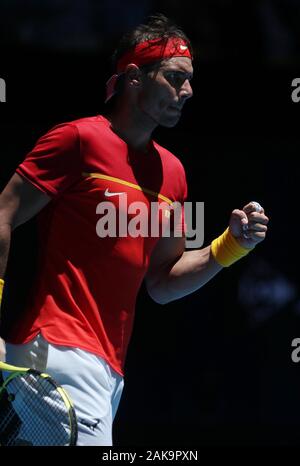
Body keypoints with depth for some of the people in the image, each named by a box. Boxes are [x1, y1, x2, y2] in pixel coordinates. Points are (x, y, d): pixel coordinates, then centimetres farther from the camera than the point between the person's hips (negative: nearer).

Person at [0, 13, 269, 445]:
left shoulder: (172, 170, 18)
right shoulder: (80, 138, -4)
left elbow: (161, 284, 23)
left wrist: (229, 246, 8)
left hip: (111, 370, 8)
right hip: (60, 348, -8)